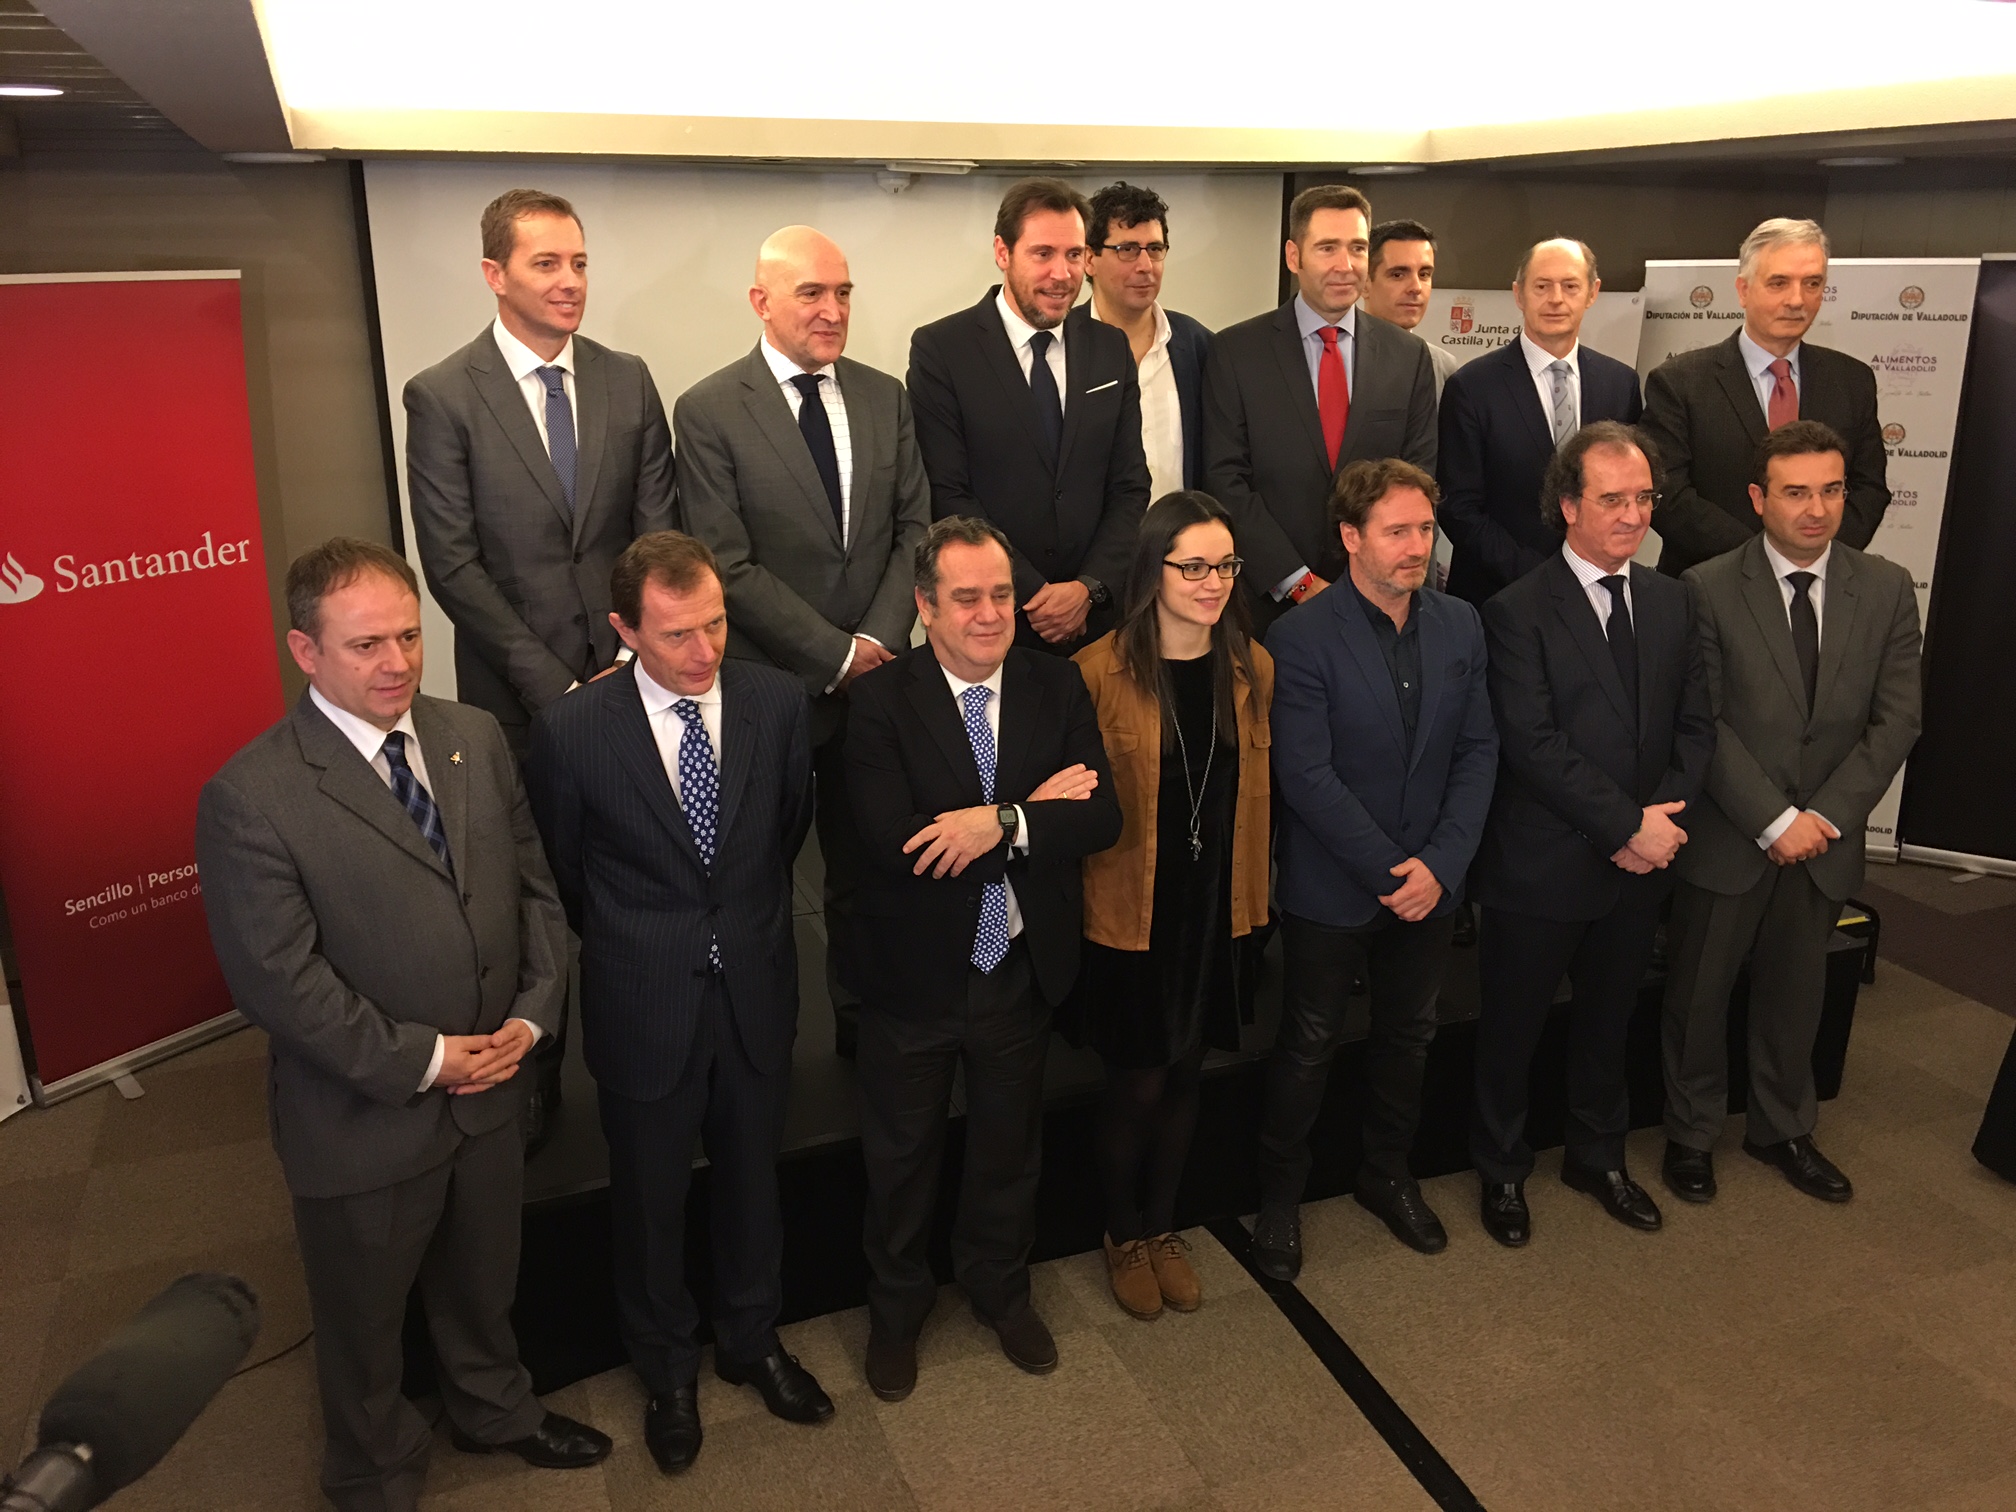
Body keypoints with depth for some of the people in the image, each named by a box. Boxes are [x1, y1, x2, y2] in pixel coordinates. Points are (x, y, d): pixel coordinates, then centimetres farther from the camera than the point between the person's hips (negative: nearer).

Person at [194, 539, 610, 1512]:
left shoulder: (475, 739, -3)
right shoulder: (251, 796, -21)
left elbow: (533, 885, 3)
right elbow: (278, 981, -21)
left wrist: (532, 1014, -9)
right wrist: (422, 1060, -19)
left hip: (488, 1090, 5)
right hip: (365, 1120, -4)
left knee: (483, 1279, 28)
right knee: (364, 1319, 21)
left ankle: (493, 1409, 57)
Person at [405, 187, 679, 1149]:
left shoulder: (627, 381, 5)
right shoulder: (442, 396, -4)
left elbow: (659, 534, 4)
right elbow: (453, 565, -8)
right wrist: (553, 683, -12)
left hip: (631, 676, 2)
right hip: (517, 692, -2)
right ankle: (532, 1083, 28)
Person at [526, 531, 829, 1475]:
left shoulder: (777, 701, -10)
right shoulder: (571, 731, -17)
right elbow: (562, 874, -2)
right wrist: (630, 951, 9)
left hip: (755, 996, 2)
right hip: (644, 1009, -2)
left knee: (750, 1180, 22)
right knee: (649, 1201, 18)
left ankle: (750, 1339, 47)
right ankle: (666, 1370, 43)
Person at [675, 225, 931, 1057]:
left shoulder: (884, 396, 6)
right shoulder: (708, 411, -8)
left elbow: (914, 526, 4)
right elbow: (729, 567, -13)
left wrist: (880, 639, -9)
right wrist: (836, 654, -14)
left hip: (872, 673, 4)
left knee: (863, 864, 13)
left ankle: (862, 1020, 31)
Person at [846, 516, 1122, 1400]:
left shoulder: (1057, 688, -6)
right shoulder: (881, 702, -16)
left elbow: (1103, 818, -14)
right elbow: (892, 839, -29)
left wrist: (1002, 823, -28)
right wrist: (1034, 809, -25)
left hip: (1022, 970, 3)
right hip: (914, 973, -3)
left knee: (1009, 1144, 24)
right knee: (901, 1155, 18)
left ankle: (1000, 1289, 50)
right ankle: (896, 1309, 44)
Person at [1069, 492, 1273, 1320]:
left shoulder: (1253, 670, 0)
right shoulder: (1101, 671, -15)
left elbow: (1258, 791, 7)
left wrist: (1251, 892, 7)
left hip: (1216, 910, 4)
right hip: (1130, 912, -4)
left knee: (1183, 1075, 18)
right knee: (1137, 1084, 10)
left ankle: (1163, 1228, 40)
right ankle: (1122, 1236, 35)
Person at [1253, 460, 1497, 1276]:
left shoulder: (1460, 626, 1)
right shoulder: (1302, 638, -16)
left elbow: (1477, 753, 1)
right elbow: (1306, 776, -18)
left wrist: (1440, 864, -11)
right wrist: (1389, 871, -18)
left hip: (1429, 883, 5)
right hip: (1331, 890, -5)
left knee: (1408, 1037, 19)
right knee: (1309, 1047, 9)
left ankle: (1387, 1174, 41)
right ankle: (1279, 1195, 29)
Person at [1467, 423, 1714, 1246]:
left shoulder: (1671, 601, 5)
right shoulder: (1518, 611, -15)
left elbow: (1694, 726, 5)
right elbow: (1534, 745, -21)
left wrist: (1663, 817, -12)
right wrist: (1628, 825, -20)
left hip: (1640, 867, 6)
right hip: (1540, 868, -5)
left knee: (1608, 1020, 23)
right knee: (1512, 1029, 12)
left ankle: (1599, 1156, 44)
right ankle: (1502, 1170, 33)